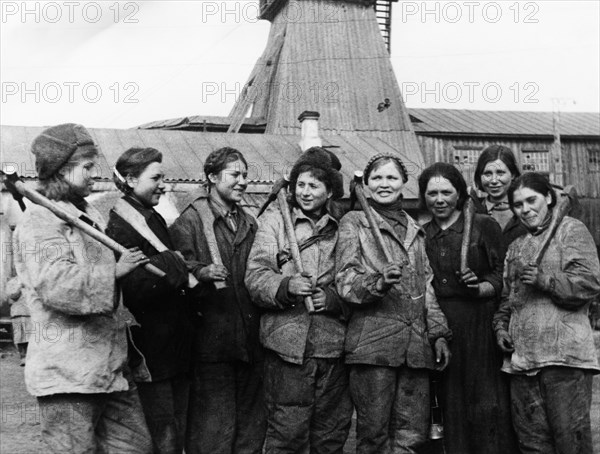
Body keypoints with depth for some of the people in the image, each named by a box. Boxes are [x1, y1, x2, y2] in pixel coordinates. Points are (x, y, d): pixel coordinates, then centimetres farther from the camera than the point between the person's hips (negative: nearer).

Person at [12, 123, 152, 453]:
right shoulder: (40, 221, -11)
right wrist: (113, 271, -25)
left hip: (111, 365, 9)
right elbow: (56, 285, -26)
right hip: (68, 374, -9)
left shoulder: (90, 217, 20)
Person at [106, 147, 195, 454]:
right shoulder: (119, 227, -14)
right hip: (150, 350, -9)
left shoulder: (156, 220, 15)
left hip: (176, 345, 9)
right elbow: (131, 288, -25)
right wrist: (175, 265, -21)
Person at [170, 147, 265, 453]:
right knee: (211, 425, -4)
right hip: (211, 336, -6)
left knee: (250, 425, 12)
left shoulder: (250, 223, 19)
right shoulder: (190, 219, -2)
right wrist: (201, 272, -30)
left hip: (250, 338, 6)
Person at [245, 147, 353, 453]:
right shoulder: (275, 221, 5)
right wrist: (286, 286, -22)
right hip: (288, 343, -3)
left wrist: (333, 298, -9)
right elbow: (255, 278, -4)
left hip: (333, 344, 3)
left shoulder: (341, 229, 13)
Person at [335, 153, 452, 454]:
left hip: (416, 345, 5)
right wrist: (379, 282, -24)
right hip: (373, 342, -5)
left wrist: (438, 333, 15)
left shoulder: (414, 229, 21)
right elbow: (346, 282, -5)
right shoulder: (354, 222, 5)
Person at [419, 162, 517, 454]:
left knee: (486, 405, -5)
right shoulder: (421, 235, 12)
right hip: (437, 328, 3)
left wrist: (481, 288, -19)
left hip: (480, 325, -3)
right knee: (451, 405, 6)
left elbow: (504, 276, -1)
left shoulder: (484, 226, 1)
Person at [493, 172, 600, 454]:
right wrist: (501, 327, 12)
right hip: (521, 357, 6)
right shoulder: (516, 246, 23)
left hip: (564, 355, -6)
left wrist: (543, 279, -16)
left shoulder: (571, 230, 3)